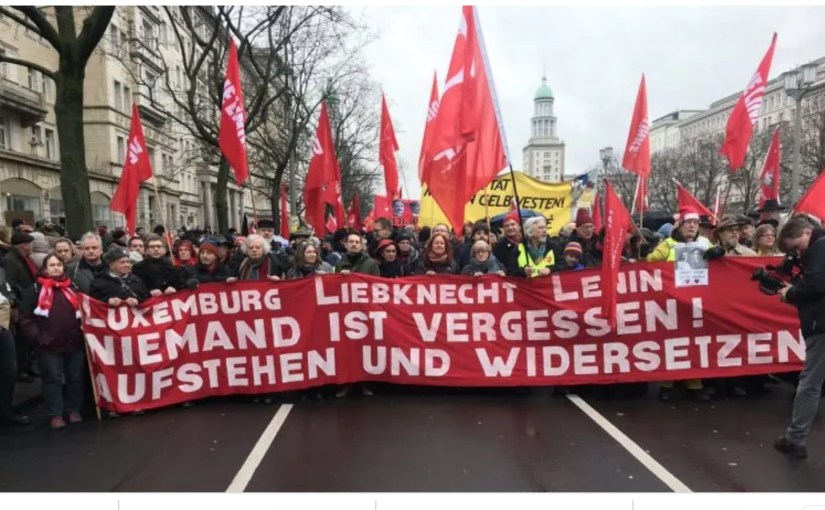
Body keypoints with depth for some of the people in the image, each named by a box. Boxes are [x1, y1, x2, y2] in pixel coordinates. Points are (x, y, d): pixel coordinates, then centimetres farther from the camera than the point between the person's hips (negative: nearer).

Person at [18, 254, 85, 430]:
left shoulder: (72, 287, 11)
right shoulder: (37, 290, 1)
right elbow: (25, 317, -2)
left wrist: (82, 330, 6)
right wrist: (38, 336, -10)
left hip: (75, 342, 3)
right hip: (50, 345, -3)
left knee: (75, 378, 8)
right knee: (53, 379, 2)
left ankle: (73, 410, 21)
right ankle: (56, 414, 10)